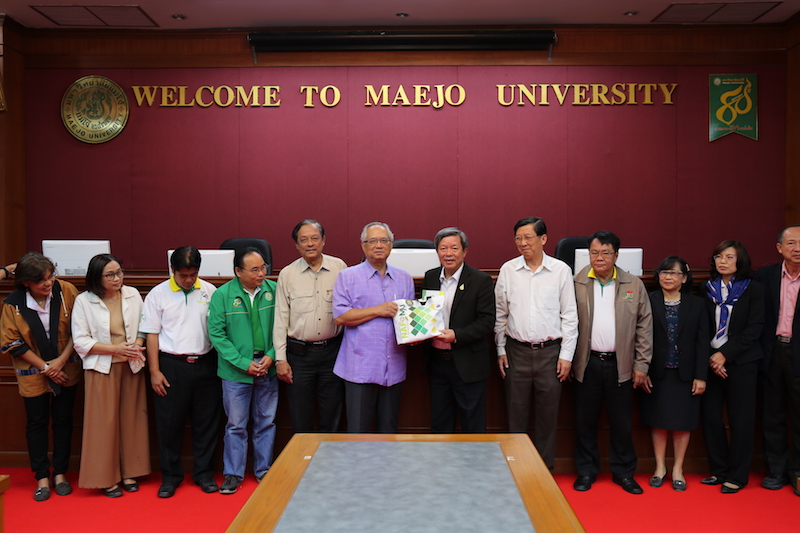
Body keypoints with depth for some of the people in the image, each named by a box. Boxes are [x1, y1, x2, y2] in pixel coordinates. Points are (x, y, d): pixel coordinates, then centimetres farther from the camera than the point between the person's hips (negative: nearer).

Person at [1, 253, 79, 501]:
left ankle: (60, 473, 25)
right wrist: (45, 367, -11)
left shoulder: (66, 291, -14)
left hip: (66, 369, 1)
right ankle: (42, 477, 23)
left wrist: (61, 360, -14)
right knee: (37, 423, 9)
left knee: (63, 420, 10)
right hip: (33, 374, 0)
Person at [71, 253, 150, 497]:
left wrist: (137, 346, -10)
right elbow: (80, 342, -7)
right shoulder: (83, 301, -5)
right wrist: (116, 349, -14)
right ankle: (106, 477, 13)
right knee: (104, 421, 0)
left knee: (131, 419, 6)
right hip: (102, 368, -3)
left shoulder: (132, 294, 3)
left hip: (131, 366, 3)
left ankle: (129, 473, 19)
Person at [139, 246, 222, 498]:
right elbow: (152, 334, 1)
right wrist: (154, 371, -3)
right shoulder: (158, 294, 0)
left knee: (206, 421, 8)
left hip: (205, 364, 1)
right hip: (171, 365, -1)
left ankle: (204, 473, 23)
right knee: (169, 423, 6)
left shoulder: (210, 291, 4)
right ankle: (170, 476, 22)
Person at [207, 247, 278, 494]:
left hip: (268, 369, 2)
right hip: (237, 371, -2)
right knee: (236, 425, 7)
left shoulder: (274, 290, -1)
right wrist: (244, 363, -12)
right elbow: (216, 333, -7)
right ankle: (233, 474, 23)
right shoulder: (222, 295, -7)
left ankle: (264, 471, 28)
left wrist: (271, 356, -9)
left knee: (266, 422, 13)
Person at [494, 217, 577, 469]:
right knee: (516, 414, 7)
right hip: (517, 351, 1)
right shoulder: (508, 270, 3)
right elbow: (500, 313, 9)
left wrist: (567, 354, -1)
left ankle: (546, 469, 22)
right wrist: (500, 349, 5)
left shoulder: (561, 270, 0)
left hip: (550, 351, -1)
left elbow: (569, 315, 2)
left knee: (548, 415, 8)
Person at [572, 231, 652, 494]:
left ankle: (624, 472, 25)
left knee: (621, 422, 9)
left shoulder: (634, 285, 3)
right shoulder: (576, 284, 0)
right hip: (587, 364, 0)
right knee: (585, 420, 8)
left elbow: (645, 326, 4)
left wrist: (641, 364, 0)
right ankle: (586, 470, 24)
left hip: (620, 364, 1)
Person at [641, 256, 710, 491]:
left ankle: (677, 469, 22)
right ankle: (660, 467, 23)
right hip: (657, 373, -1)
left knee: (683, 422, 7)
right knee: (658, 421, 8)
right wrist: (643, 371, -7)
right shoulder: (649, 302, -2)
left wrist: (701, 376, -3)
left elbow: (703, 342, 1)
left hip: (685, 374, 1)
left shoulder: (696, 304, 2)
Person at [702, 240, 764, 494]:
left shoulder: (753, 289, 0)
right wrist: (710, 358, -6)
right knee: (711, 416, 3)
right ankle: (719, 470, 18)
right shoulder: (707, 288, 6)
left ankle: (737, 475, 15)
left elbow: (755, 327, -6)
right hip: (711, 361, 3)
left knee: (740, 419, 3)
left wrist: (725, 354, -12)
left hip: (740, 361, -2)